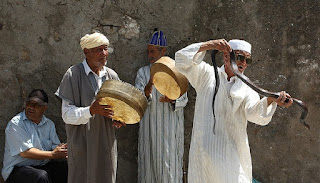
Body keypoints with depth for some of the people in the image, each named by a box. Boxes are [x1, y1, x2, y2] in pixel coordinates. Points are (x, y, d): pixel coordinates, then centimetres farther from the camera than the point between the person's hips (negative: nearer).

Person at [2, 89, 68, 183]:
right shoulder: (15, 123, -8)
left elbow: (56, 148, 6)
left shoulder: (49, 124, 13)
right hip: (18, 168, -6)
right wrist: (52, 154, -17)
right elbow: (25, 152, -16)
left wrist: (63, 150, -19)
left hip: (44, 166, 6)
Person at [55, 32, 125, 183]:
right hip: (82, 142, -4)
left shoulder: (112, 75, 8)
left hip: (106, 142, 5)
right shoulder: (73, 74, -7)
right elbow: (67, 114, -11)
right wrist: (91, 110, -27)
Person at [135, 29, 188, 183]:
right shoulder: (143, 72, 7)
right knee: (150, 160, 4)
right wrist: (146, 91, -26)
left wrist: (172, 99, -20)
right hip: (150, 126, 1)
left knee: (169, 162, 0)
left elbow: (184, 99, 2)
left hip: (170, 127, -1)